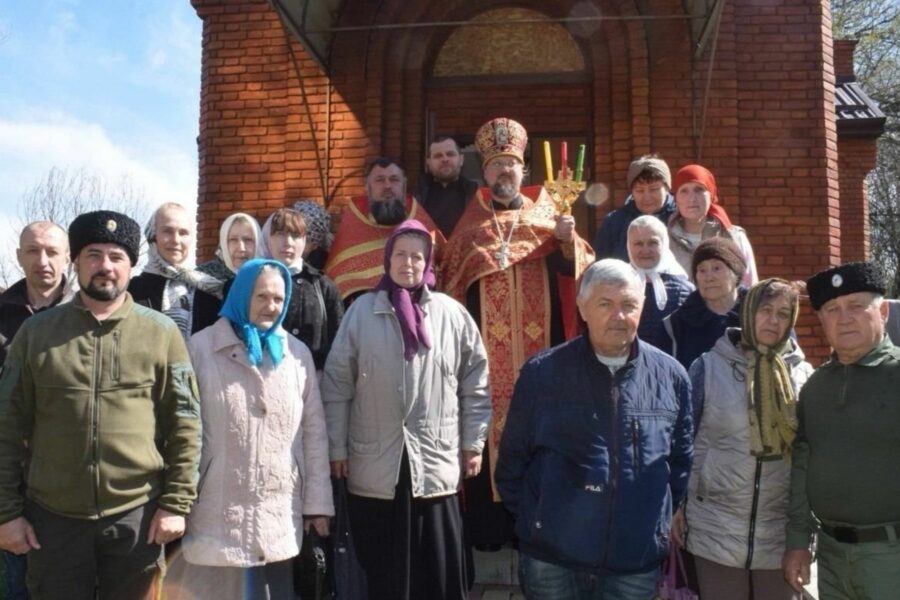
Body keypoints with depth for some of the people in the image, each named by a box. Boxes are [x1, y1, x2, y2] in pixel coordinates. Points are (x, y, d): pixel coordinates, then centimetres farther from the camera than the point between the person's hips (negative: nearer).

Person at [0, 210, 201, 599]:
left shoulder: (162, 333, -1)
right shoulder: (36, 331, 2)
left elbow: (184, 423, -1)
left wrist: (176, 503, -5)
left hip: (136, 514, 0)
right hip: (52, 516, 1)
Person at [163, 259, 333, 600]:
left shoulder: (298, 353, 7)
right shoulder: (201, 348, -2)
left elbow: (314, 431, 7)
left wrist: (317, 502, 5)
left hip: (282, 515, 3)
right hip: (217, 514, -2)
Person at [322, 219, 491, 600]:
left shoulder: (452, 314, 1)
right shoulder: (362, 311, 0)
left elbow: (476, 382, 7)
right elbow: (337, 385, 2)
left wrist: (474, 443, 5)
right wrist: (337, 448, 1)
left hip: (437, 466, 0)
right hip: (375, 469, 0)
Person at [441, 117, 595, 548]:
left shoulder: (547, 217, 11)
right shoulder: (470, 225, 12)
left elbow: (574, 270, -2)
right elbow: (452, 281, 8)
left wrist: (569, 242, -19)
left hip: (538, 347, 0)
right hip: (485, 349, 0)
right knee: (486, 427, -2)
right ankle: (487, 525, 9)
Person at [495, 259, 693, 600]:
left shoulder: (671, 376, 0)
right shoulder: (541, 373, -5)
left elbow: (681, 459, 11)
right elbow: (513, 458, 3)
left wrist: (661, 519, 9)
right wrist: (531, 519, 4)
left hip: (638, 561, 2)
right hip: (550, 556, -1)